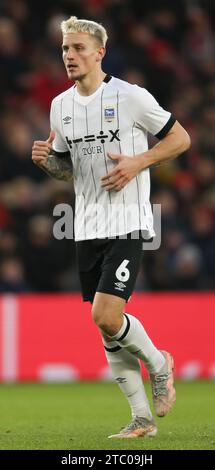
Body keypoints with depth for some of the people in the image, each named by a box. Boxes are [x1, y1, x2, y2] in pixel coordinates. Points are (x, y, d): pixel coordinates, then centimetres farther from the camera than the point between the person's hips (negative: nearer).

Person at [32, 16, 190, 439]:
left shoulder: (131, 97, -8)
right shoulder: (61, 106, 9)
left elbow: (180, 138, 0)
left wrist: (137, 163, -14)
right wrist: (46, 160, -2)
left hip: (126, 225, -6)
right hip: (87, 228, 6)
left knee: (106, 316, -18)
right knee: (106, 329, 5)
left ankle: (158, 363, 12)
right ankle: (142, 418, 16)